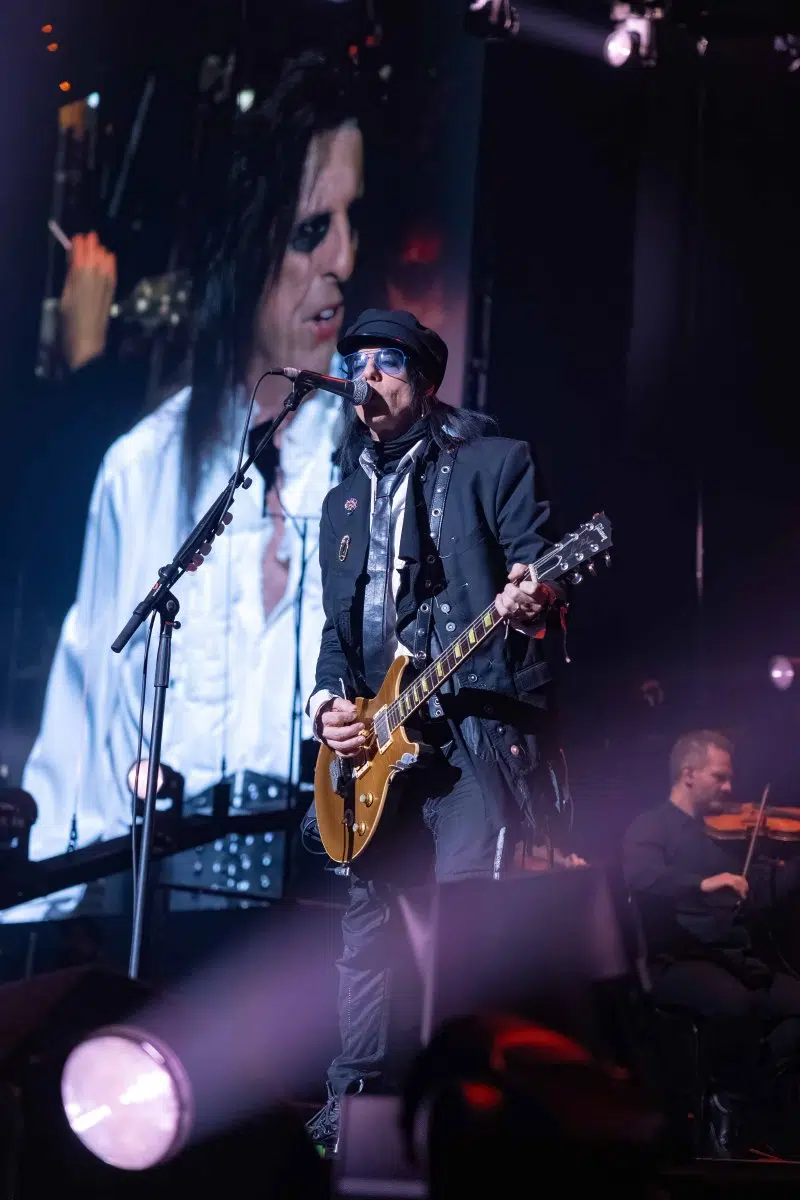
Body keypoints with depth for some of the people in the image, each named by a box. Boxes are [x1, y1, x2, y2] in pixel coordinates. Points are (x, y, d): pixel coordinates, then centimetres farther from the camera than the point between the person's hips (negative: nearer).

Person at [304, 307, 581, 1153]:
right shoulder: (344, 500, 21)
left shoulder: (493, 464, 3)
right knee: (369, 920, 6)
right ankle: (356, 1104, 12)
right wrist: (328, 700, 3)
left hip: (475, 723, -6)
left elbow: (540, 577, -4)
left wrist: (530, 604, -28)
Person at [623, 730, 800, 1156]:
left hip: (735, 958, 7)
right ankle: (728, 1106, -15)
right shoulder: (650, 828, 0)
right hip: (678, 961, -6)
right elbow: (641, 878, -22)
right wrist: (704, 884, -35)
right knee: (735, 1004, -36)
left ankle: (739, 1099, -7)